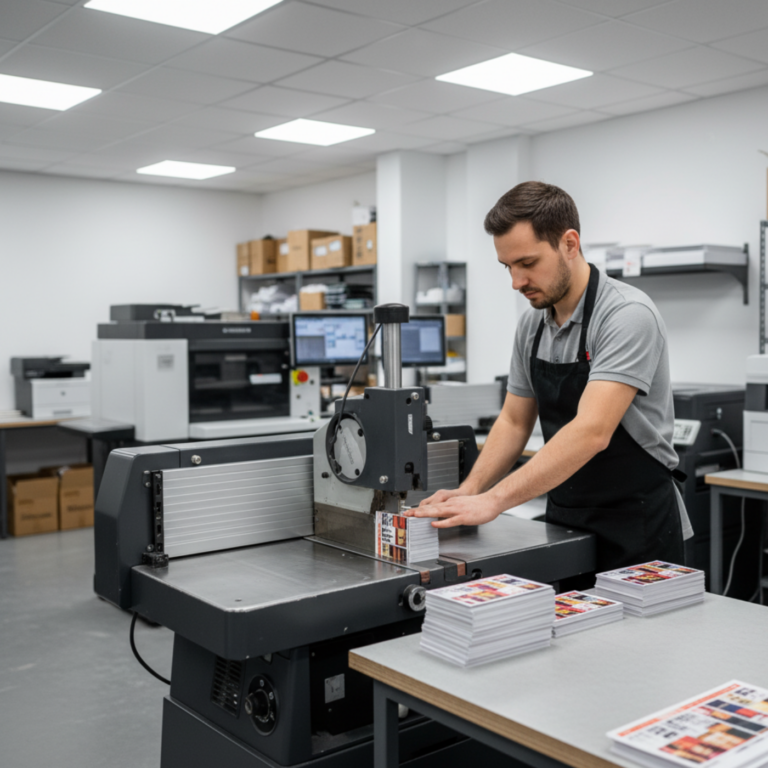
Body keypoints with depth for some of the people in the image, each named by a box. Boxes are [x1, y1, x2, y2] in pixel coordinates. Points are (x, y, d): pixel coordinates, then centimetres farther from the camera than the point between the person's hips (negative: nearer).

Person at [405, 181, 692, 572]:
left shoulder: (628, 316, -21)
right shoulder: (532, 325, 3)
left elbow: (591, 431, -32)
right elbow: (514, 421, 8)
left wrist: (494, 500, -36)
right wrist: (469, 491, -7)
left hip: (636, 529, -6)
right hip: (564, 525, 6)